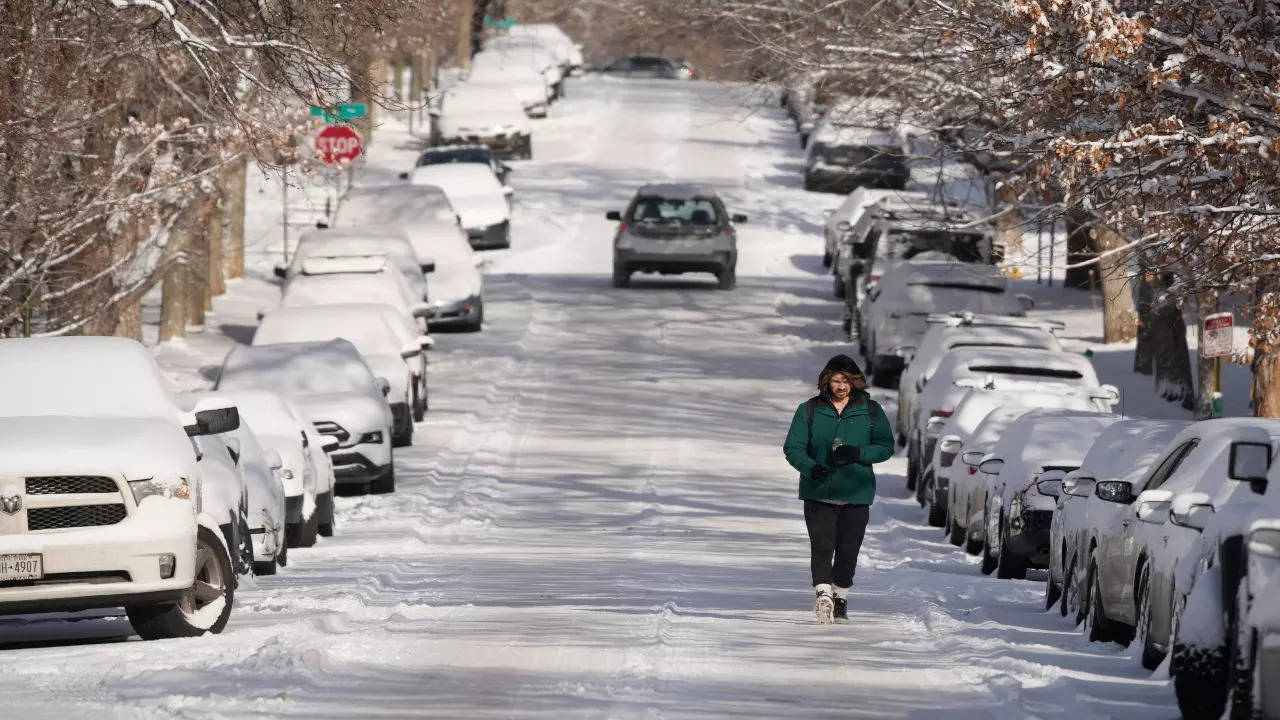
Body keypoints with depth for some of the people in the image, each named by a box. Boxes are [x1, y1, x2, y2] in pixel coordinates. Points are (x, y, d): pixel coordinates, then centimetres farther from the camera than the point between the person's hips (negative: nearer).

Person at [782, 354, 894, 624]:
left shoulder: (870, 411, 5)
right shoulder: (809, 410, 4)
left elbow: (886, 447, 4)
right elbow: (793, 448, 0)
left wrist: (858, 454, -15)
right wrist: (812, 468, -20)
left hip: (856, 493, 1)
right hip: (818, 492, -1)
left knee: (848, 551, 3)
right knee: (822, 546, -16)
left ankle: (840, 598, 21)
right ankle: (823, 594, -25)